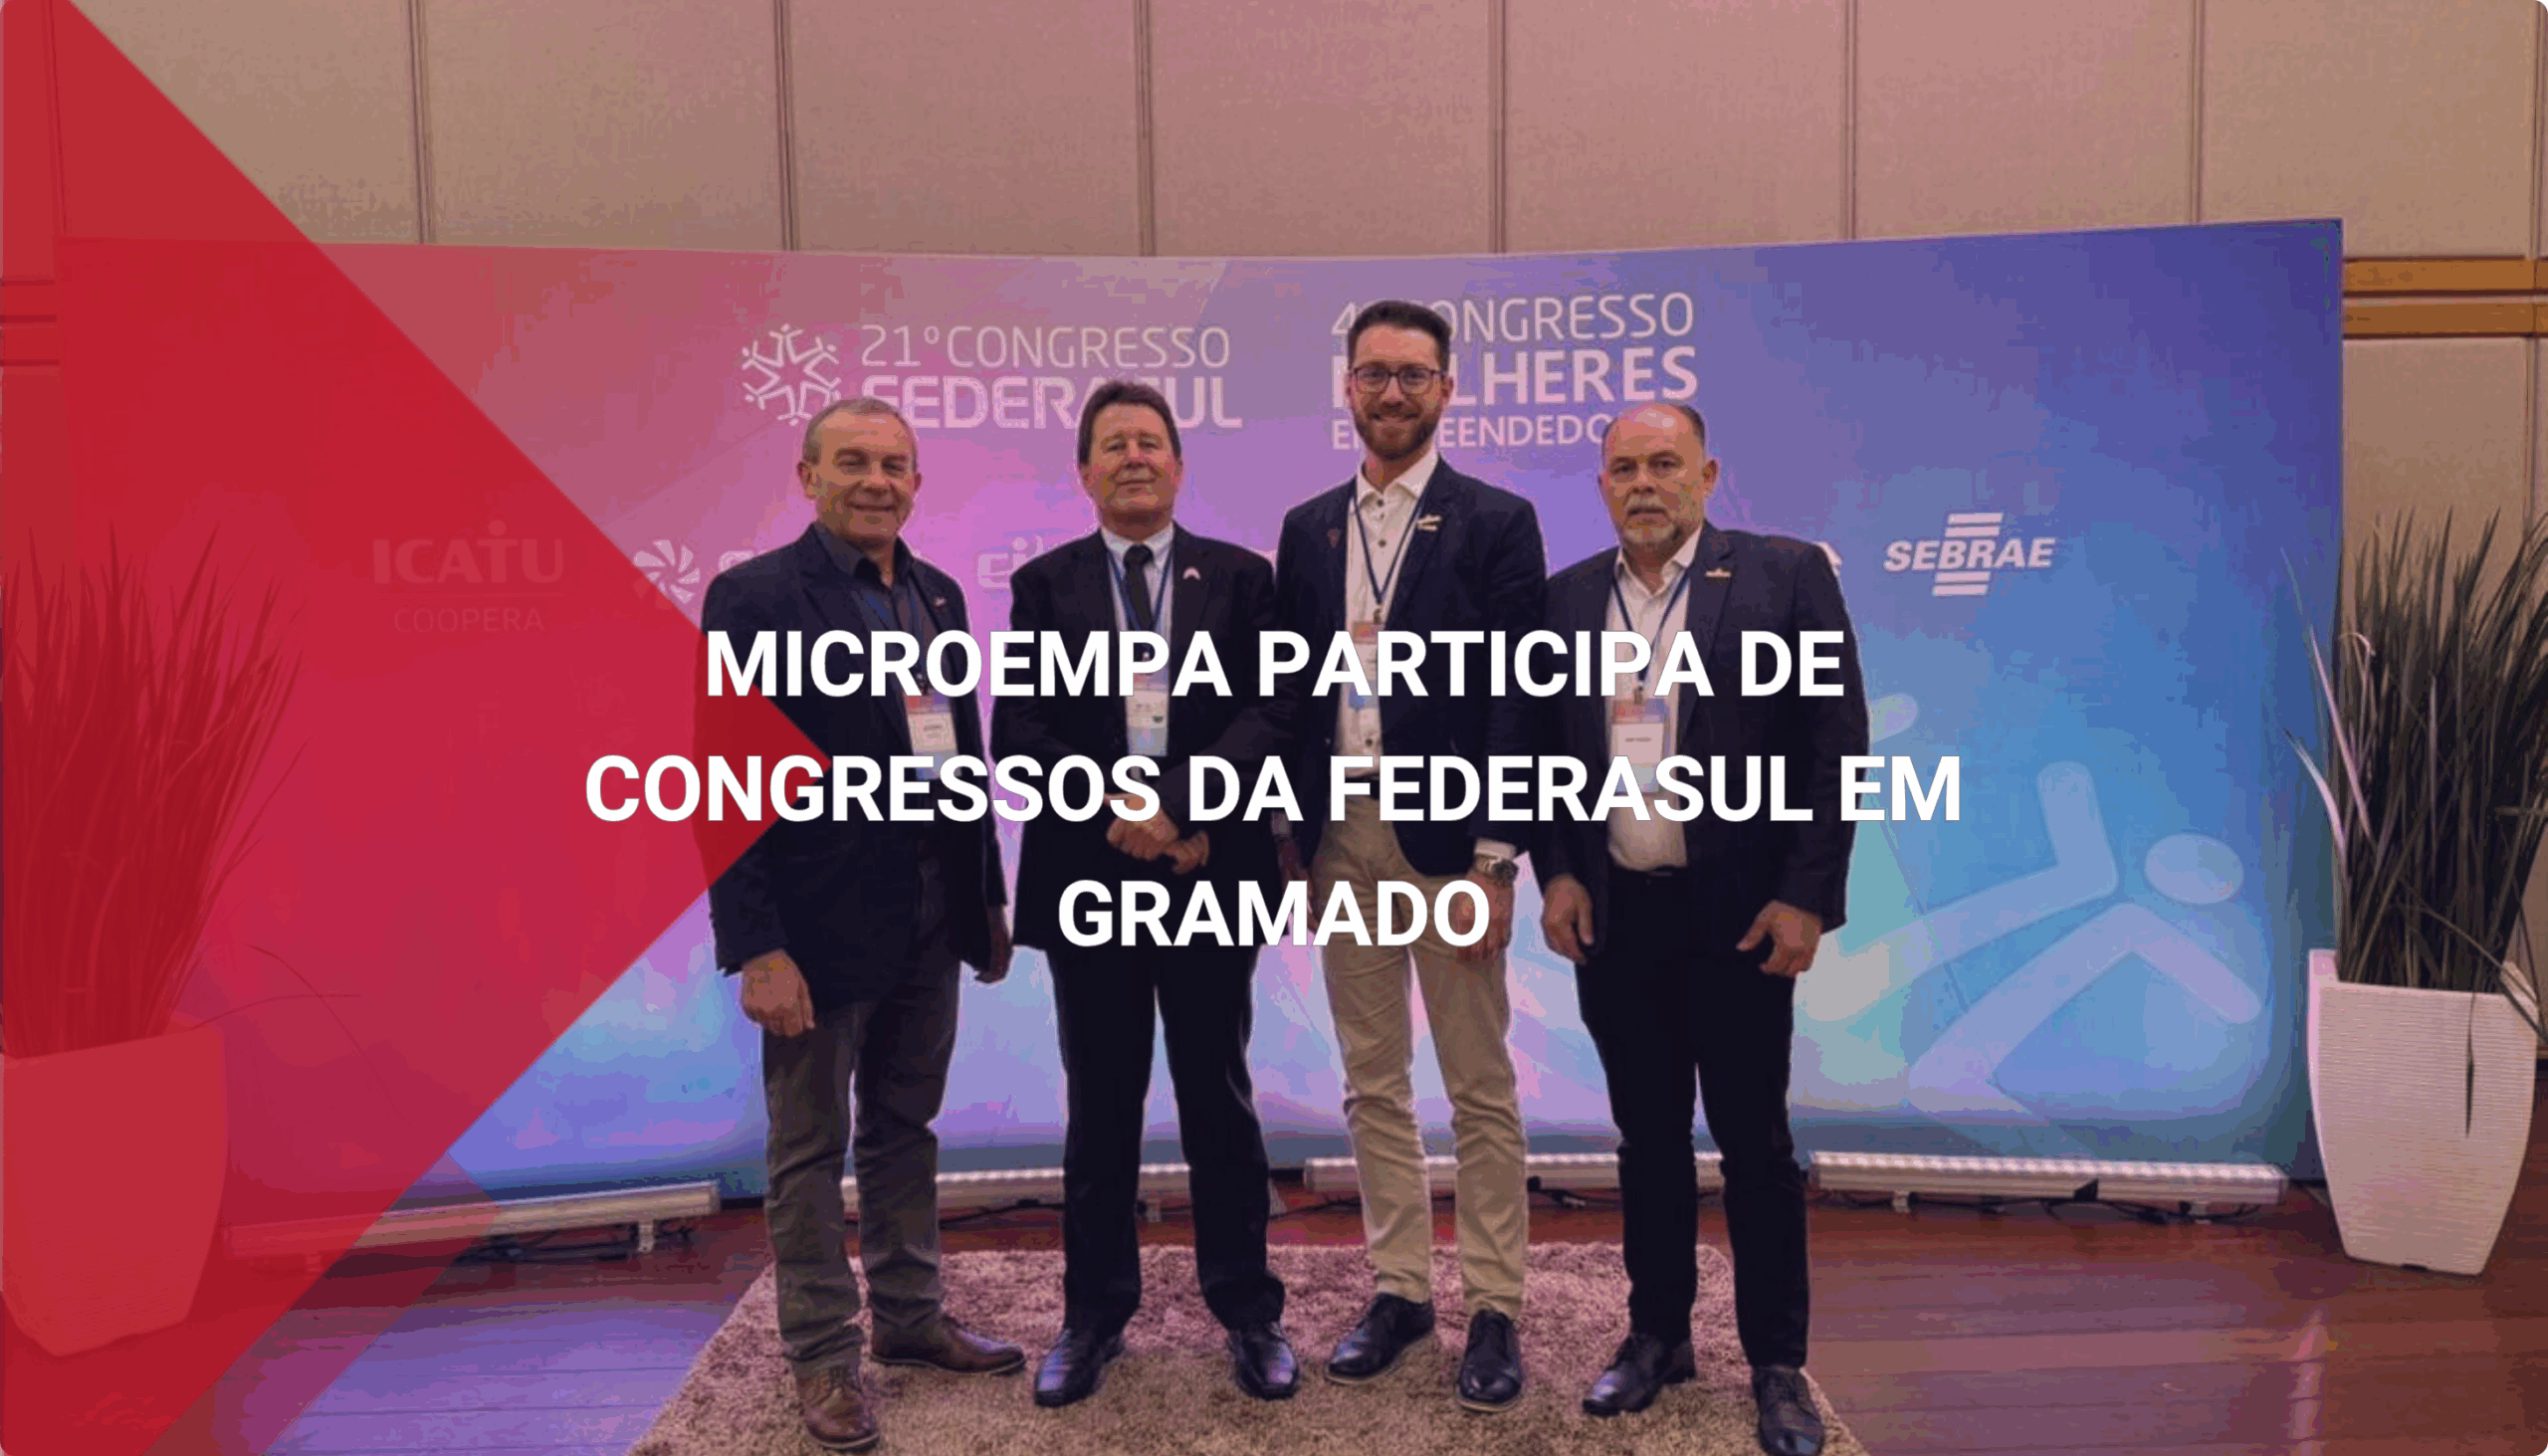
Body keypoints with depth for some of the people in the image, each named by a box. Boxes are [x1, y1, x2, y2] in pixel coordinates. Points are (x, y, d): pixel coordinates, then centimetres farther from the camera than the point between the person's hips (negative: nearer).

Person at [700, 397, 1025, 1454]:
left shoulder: (937, 595, 10)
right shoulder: (754, 596, -10)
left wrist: (988, 899, 12)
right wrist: (757, 948, -18)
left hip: (928, 923, 6)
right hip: (820, 923, -6)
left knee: (905, 1128, 18)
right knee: (811, 1149, 8)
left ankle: (908, 1316, 34)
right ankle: (823, 1357, 23)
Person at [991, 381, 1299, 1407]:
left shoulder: (1240, 577, 4)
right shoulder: (1044, 584, 6)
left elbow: (1267, 714, -6)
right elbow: (1019, 732, -2)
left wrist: (1173, 802, -20)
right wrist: (1112, 814, -15)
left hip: (1207, 875, -1)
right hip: (1088, 879, 1)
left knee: (1219, 1101, 10)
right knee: (1099, 1110, 12)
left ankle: (1248, 1312, 24)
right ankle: (1094, 1315, 27)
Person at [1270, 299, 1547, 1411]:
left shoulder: (1496, 522, -2)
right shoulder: (1308, 528, 11)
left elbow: (1517, 700, -7)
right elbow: (1292, 692, 12)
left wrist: (1496, 858, -12)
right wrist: (1286, 838, 6)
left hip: (1446, 834, -4)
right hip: (1338, 838, 5)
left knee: (1480, 1089, 5)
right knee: (1372, 1085, 13)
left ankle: (1494, 1307, 18)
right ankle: (1398, 1288, 27)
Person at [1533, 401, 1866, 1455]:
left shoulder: (1786, 574, -3)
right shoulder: (1567, 598, 7)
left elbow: (1835, 743, -6)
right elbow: (1543, 749, 11)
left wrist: (1806, 895, -11)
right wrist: (1556, 872, 0)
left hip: (1741, 915, -3)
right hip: (1614, 914, 3)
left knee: (1754, 1142, 7)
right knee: (1647, 1135, 14)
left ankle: (1777, 1367, 22)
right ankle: (1657, 1334, 30)